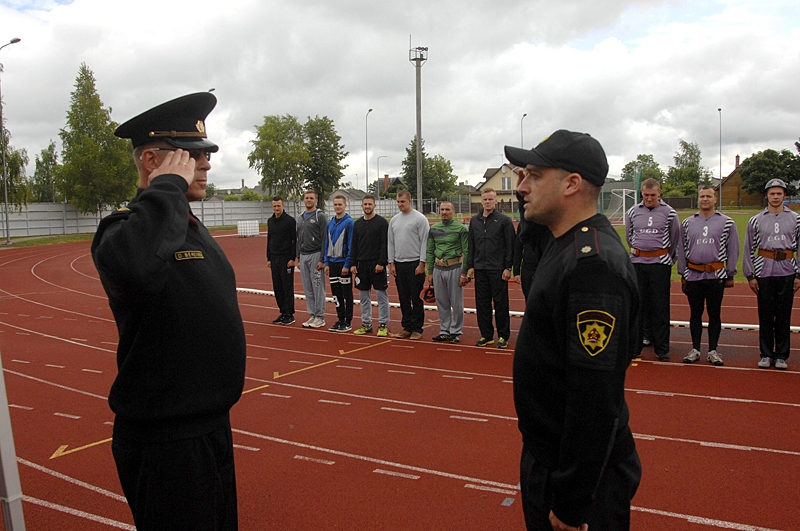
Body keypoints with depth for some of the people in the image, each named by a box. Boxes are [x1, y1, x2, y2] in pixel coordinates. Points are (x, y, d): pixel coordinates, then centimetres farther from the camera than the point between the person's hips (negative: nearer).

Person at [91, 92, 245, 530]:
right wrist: (168, 186, -30)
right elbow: (131, 267, -45)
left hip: (212, 426, 9)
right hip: (165, 442, -9)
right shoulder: (126, 226, -18)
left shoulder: (191, 226, 11)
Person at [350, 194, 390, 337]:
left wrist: (381, 263, -16)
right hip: (361, 264, 5)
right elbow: (354, 245, 13)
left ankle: (383, 325, 6)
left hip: (377, 264, -5)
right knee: (364, 296, 9)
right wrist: (353, 264, 5)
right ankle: (366, 324, 18)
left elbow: (385, 244, -9)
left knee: (381, 295, -1)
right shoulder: (357, 223, 12)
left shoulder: (382, 222, -4)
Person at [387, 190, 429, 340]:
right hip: (399, 264, 6)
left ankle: (417, 329, 6)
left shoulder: (420, 218, -7)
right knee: (404, 298, 10)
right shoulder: (394, 220, 11)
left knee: (416, 298, -2)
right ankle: (407, 327, 19)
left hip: (414, 264, -6)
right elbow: (390, 243, 14)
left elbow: (424, 242, -10)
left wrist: (422, 264, -14)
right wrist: (391, 263, 7)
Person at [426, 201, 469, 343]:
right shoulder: (434, 229, 10)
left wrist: (464, 274, -11)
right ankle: (445, 331, 21)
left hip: (455, 269, -4)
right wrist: (430, 272, 10)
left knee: (457, 303, 2)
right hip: (438, 269, 5)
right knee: (442, 303, 10)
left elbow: (467, 252, -6)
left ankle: (456, 331, 12)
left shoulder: (461, 228, -4)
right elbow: (430, 251, 13)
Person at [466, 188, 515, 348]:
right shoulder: (474, 221, 11)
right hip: (480, 269, 5)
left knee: (500, 303, 1)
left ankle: (503, 336, 11)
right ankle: (486, 335, 18)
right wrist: (470, 266, 8)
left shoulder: (504, 220, -3)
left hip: (498, 269, -5)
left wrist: (508, 268, -11)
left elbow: (510, 245, -6)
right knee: (482, 303, 8)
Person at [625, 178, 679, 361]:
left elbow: (675, 238, 10)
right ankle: (635, 345, 13)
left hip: (661, 263, -2)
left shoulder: (669, 212, -1)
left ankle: (662, 349, 9)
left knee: (660, 307, 1)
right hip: (637, 263, 2)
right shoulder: (632, 212, 5)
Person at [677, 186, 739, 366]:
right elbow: (681, 250, 12)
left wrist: (730, 275, 2)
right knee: (695, 314, 8)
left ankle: (713, 351, 15)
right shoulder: (687, 223, 8)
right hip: (693, 275, 2)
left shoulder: (727, 223, 2)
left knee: (714, 314, 5)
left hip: (716, 276, -1)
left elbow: (733, 250, 5)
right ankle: (695, 350, 17)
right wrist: (683, 275, 9)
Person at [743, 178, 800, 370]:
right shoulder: (756, 221, 6)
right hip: (764, 270, 0)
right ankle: (766, 354, 13)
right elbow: (748, 250, 7)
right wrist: (750, 275, 2)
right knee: (765, 314, 4)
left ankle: (781, 356, 14)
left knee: (784, 315, 4)